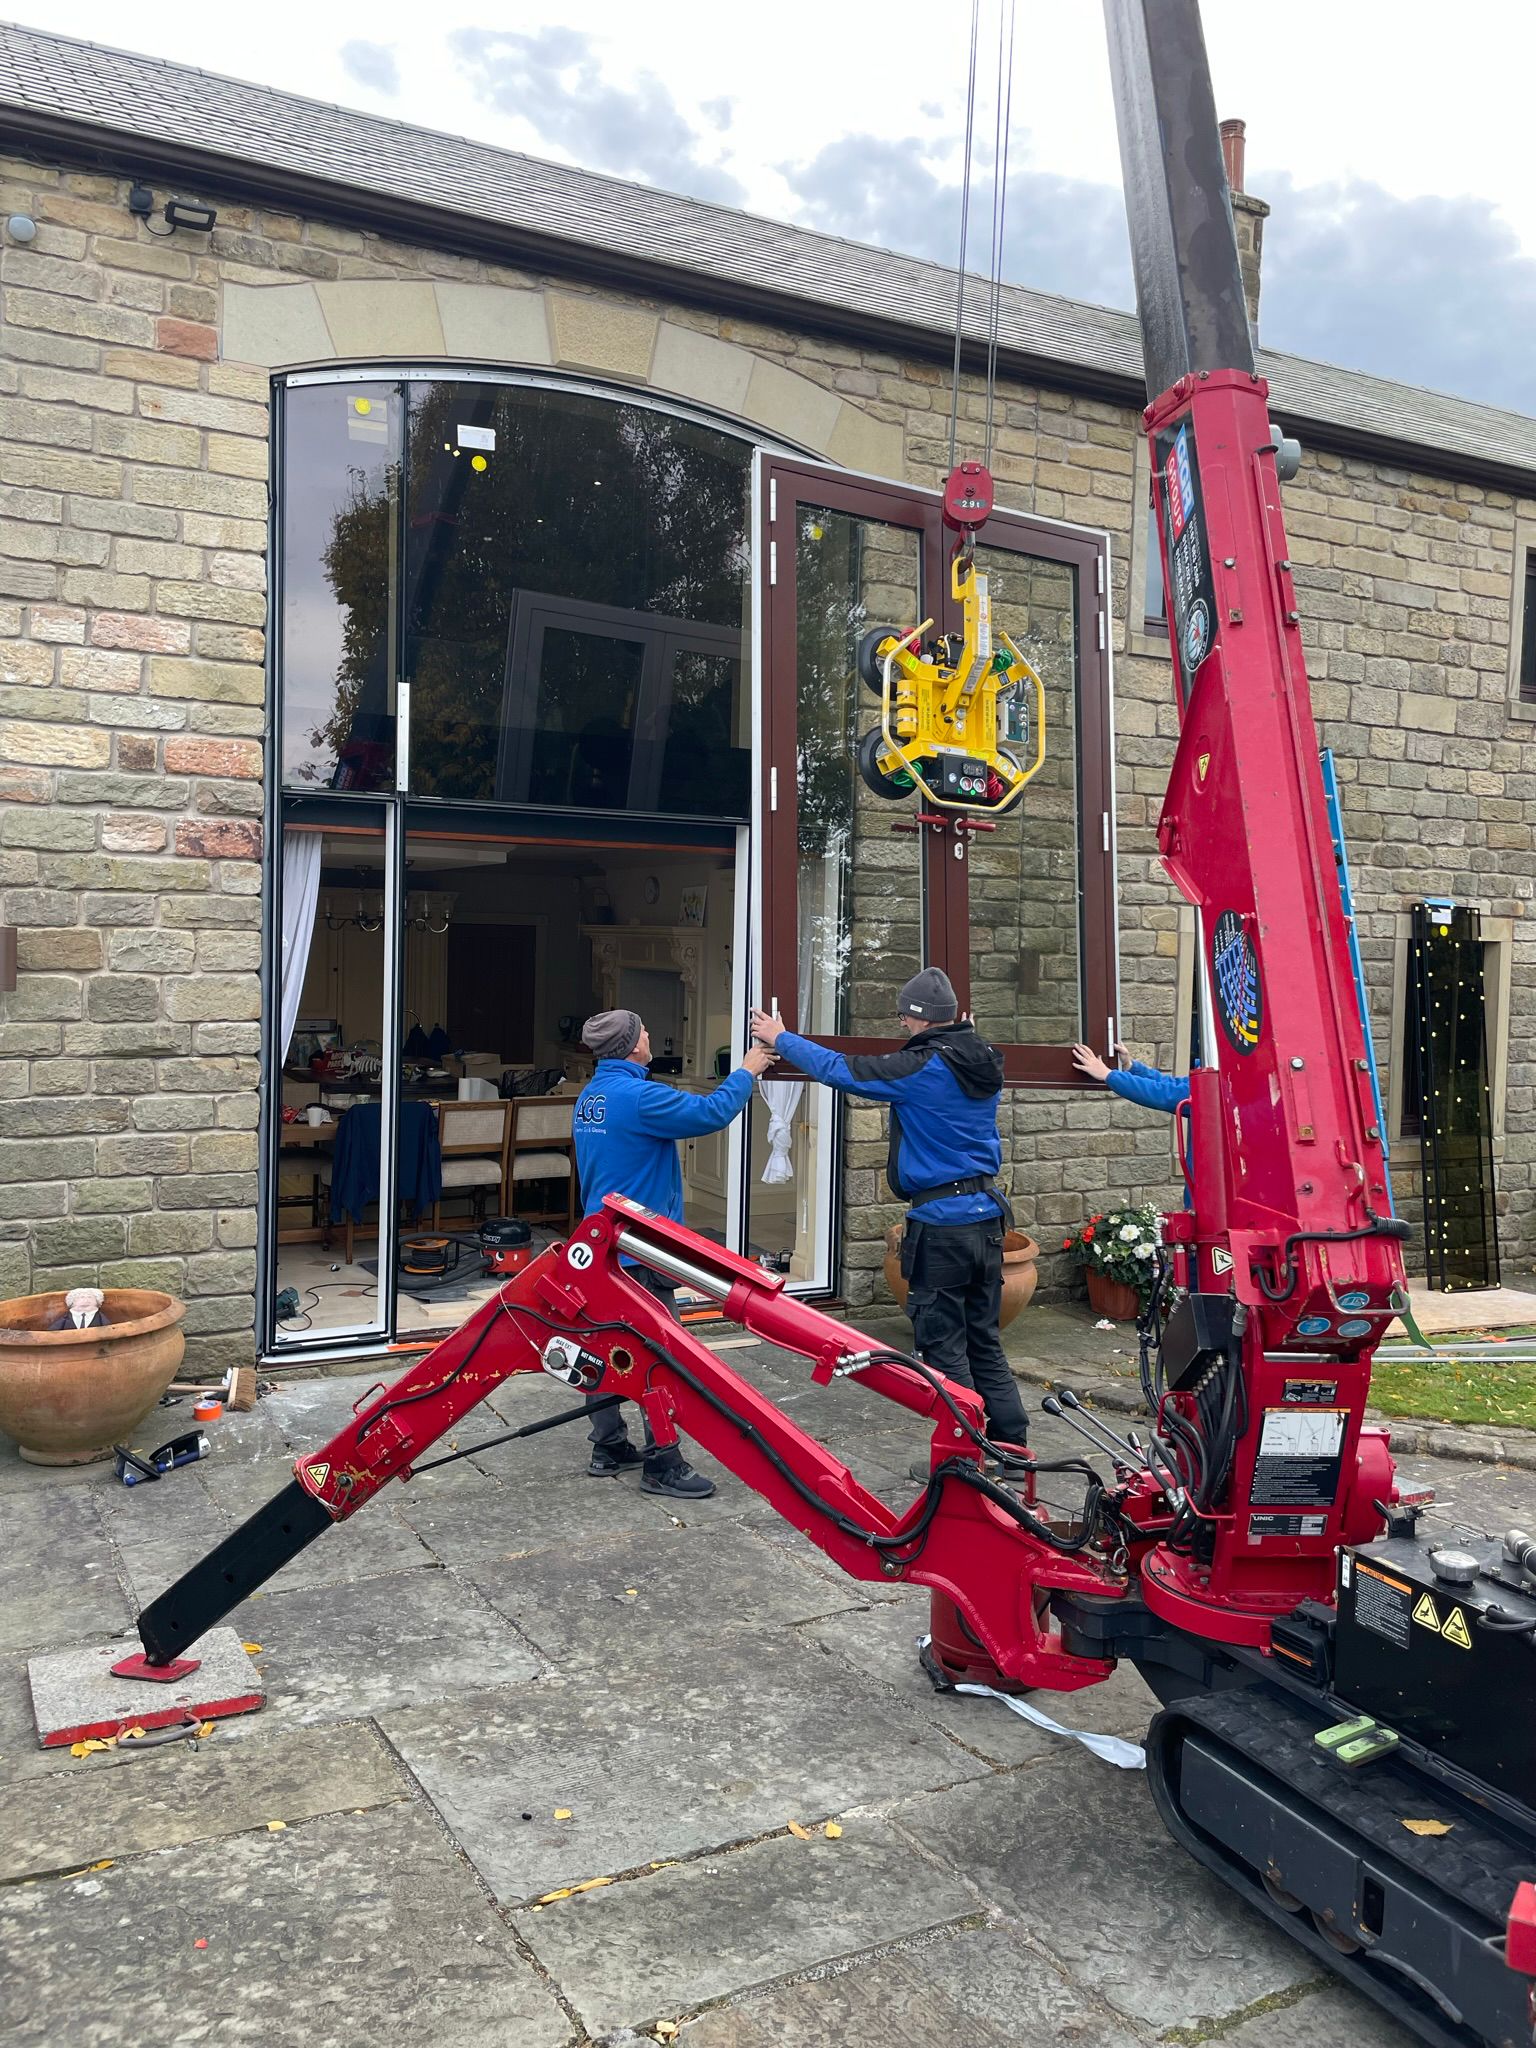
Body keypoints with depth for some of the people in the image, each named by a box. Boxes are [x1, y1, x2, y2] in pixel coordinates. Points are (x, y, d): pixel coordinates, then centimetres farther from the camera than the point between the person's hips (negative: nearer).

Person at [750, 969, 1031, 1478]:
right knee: (984, 1341, 17)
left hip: (941, 1223, -8)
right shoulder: (983, 1063, 5)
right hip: (987, 1213, 8)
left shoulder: (922, 1068, -16)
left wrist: (781, 1038, 1)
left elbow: (839, 1069, -11)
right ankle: (1011, 1450, 22)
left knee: (943, 1345, 4)